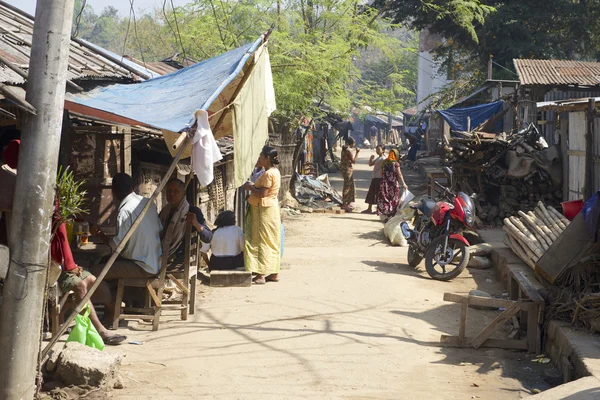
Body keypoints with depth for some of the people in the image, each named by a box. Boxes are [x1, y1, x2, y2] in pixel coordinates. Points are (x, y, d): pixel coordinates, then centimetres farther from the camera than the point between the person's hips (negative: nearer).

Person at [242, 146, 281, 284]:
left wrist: (250, 187, -10)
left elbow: (262, 193, -25)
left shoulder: (268, 174, -19)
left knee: (262, 242, -7)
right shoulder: (275, 171, 13)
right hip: (270, 209, 10)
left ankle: (261, 275, -6)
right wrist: (254, 186, 10)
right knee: (271, 242, 13)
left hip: (264, 211, -10)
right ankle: (274, 273, 18)